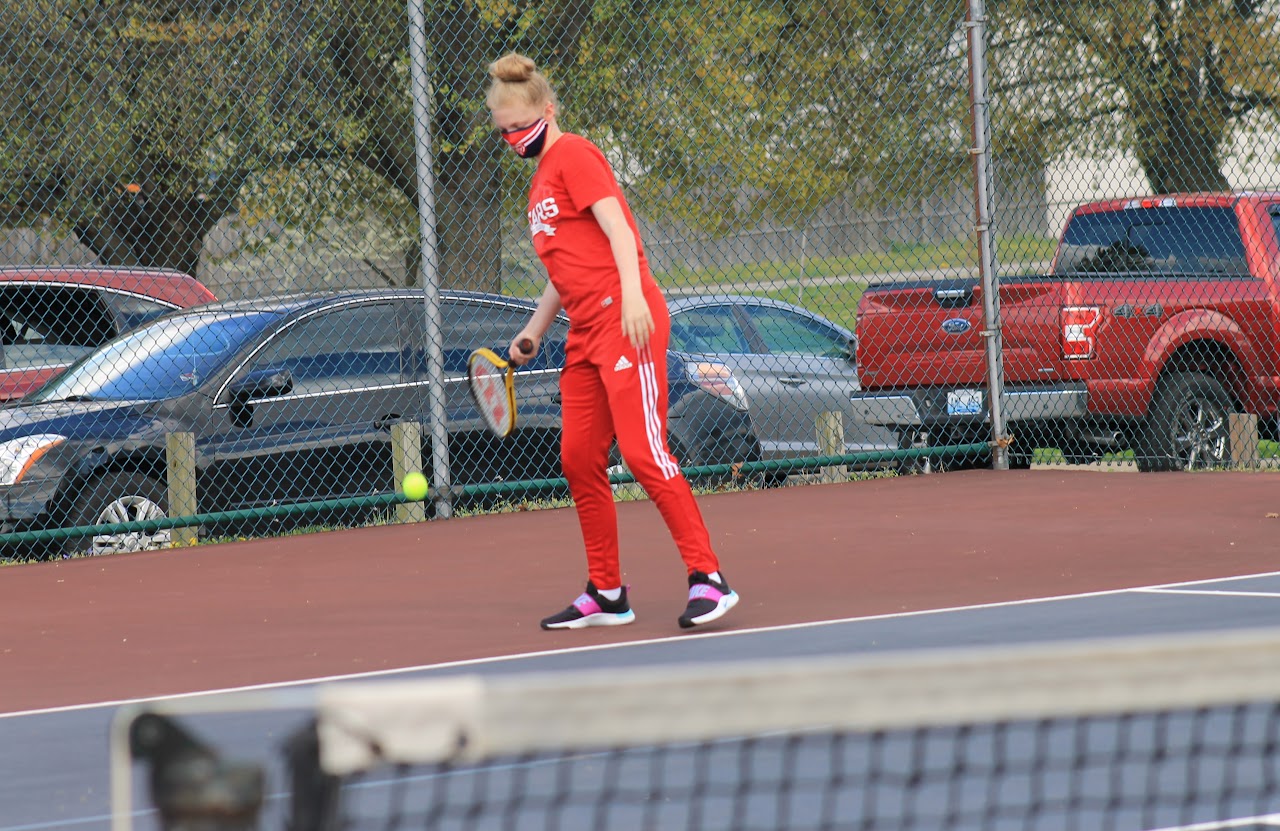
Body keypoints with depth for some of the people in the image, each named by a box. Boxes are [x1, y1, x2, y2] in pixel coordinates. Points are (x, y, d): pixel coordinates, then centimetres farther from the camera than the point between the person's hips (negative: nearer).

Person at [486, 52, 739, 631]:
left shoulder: (573, 155, -4)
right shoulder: (540, 180, 22)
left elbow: (616, 226, -15)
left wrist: (633, 296, -26)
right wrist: (533, 332, 21)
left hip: (625, 321, -10)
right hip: (584, 334, 10)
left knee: (643, 452, -15)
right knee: (579, 459, 6)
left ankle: (708, 578, -15)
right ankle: (606, 594, 13)